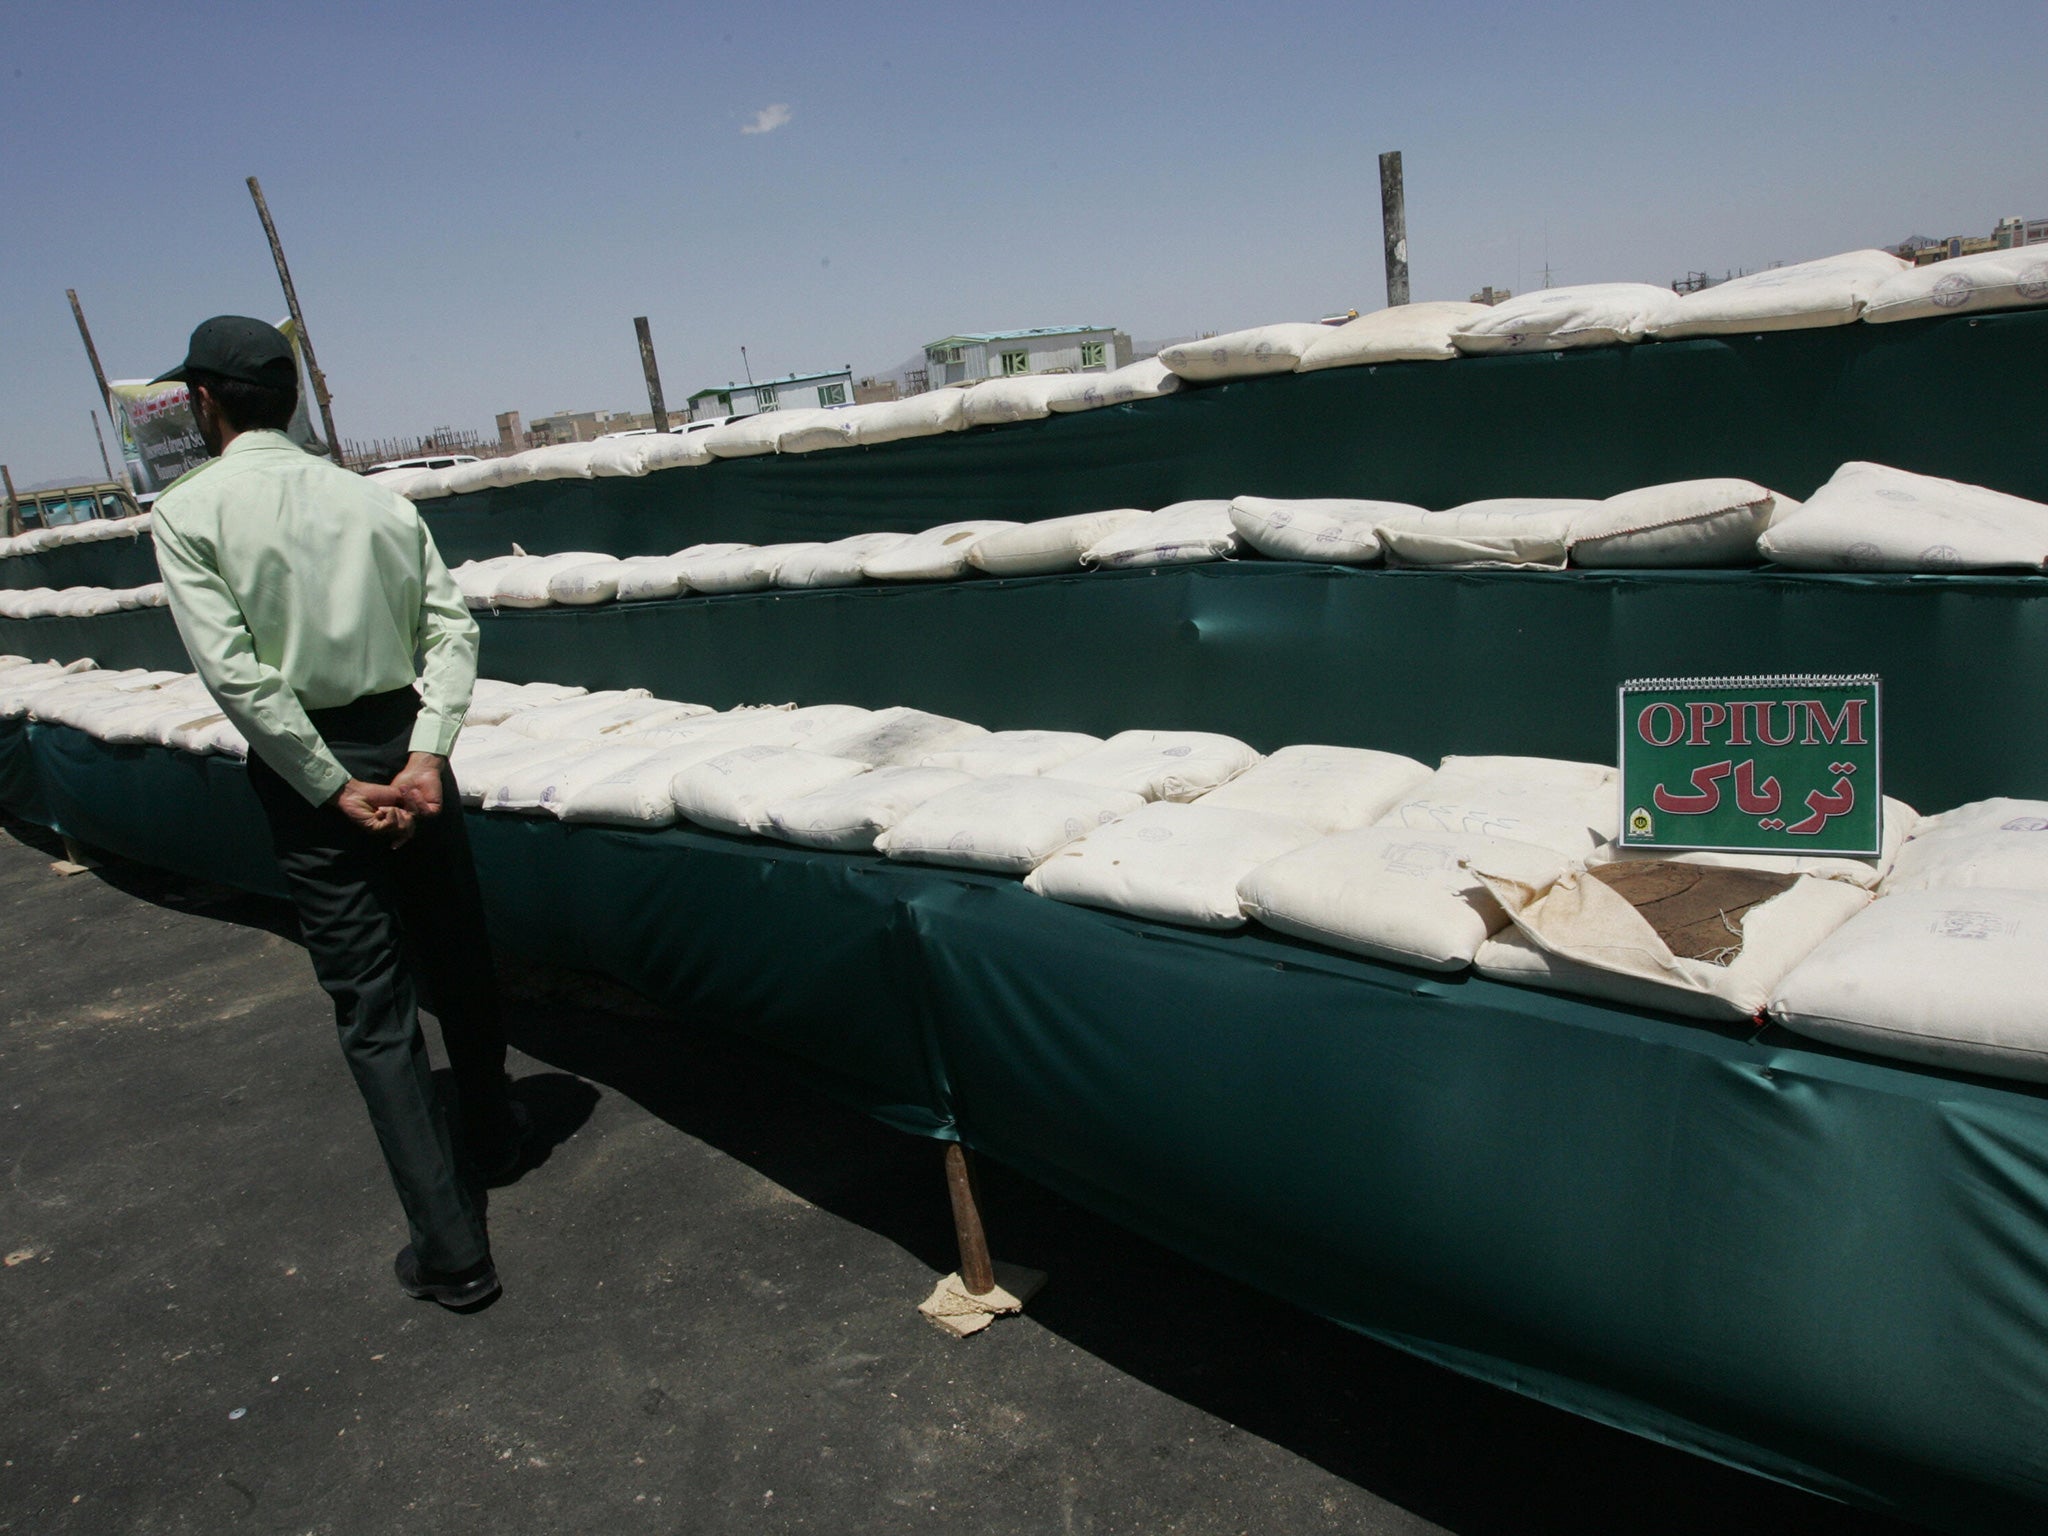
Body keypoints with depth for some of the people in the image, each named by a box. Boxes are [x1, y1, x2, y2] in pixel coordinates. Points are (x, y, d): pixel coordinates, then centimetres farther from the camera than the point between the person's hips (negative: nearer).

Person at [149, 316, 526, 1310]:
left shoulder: (188, 511, -6)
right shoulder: (377, 499, 5)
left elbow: (235, 672, -15)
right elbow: (453, 627, -5)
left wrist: (334, 789, -12)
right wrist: (426, 754, -11)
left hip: (305, 764, -4)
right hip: (404, 743, 4)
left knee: (375, 1013, 0)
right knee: (456, 958, 21)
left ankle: (450, 1248, 2)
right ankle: (492, 1132, 43)